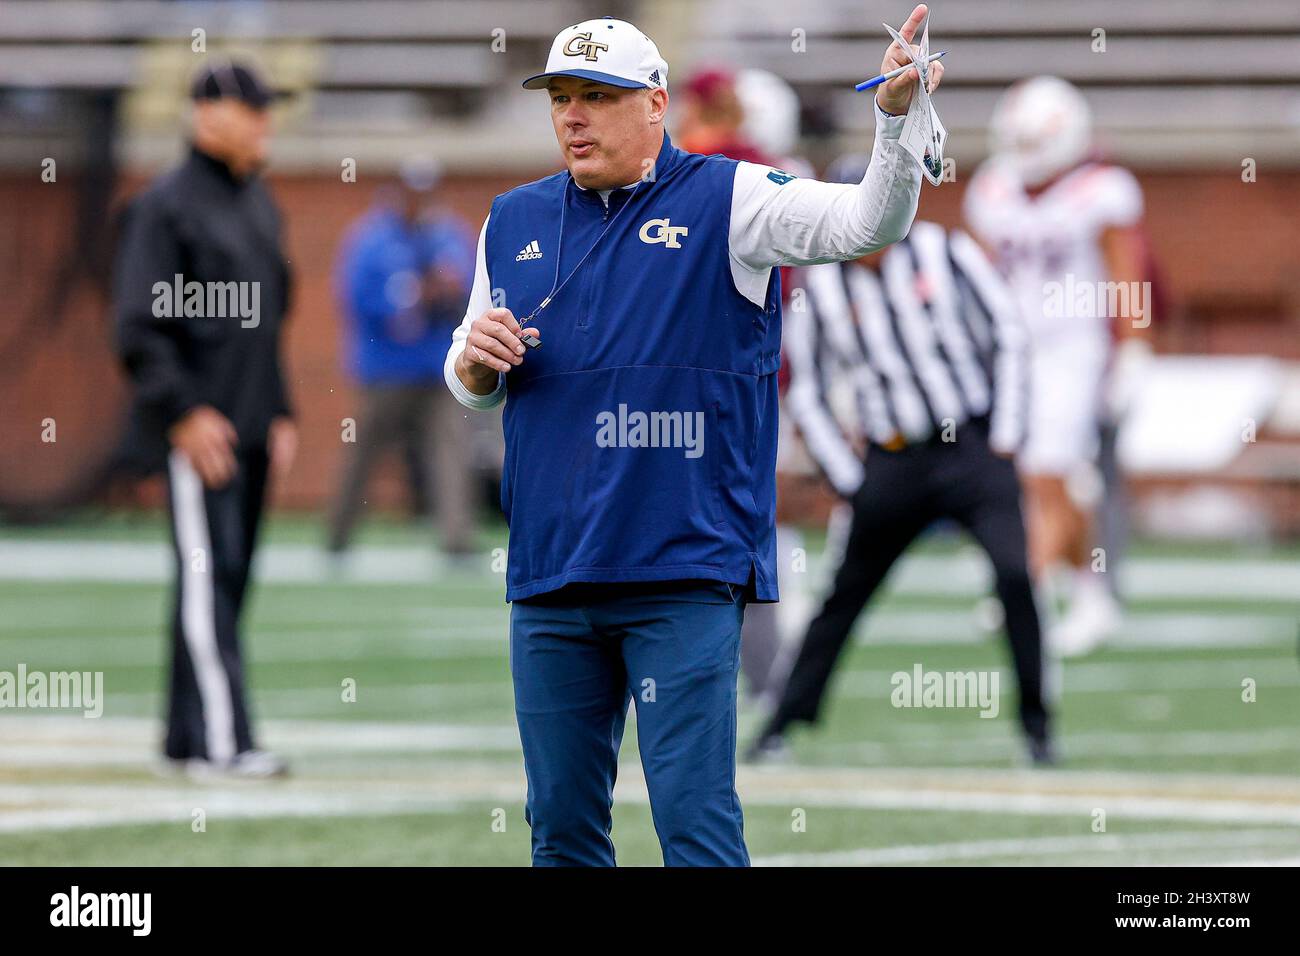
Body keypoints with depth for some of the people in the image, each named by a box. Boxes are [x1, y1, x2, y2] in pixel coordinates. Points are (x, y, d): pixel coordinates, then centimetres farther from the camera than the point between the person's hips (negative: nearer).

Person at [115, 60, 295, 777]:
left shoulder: (259, 205, 18)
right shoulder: (164, 206, -8)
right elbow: (139, 327, -13)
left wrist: (281, 414, 18)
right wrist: (186, 413, -20)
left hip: (250, 428, 8)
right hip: (197, 426, -8)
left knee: (229, 579, 8)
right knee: (208, 576, -13)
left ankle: (186, 737, 13)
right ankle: (220, 739, -18)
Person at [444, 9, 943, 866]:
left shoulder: (725, 201, -1)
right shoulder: (515, 222, 14)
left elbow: (871, 223, -14)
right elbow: (473, 388, 22)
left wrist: (895, 119, -32)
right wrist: (472, 359, -3)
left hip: (686, 573, -5)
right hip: (549, 574, 5)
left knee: (695, 818, -8)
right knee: (562, 825, 10)